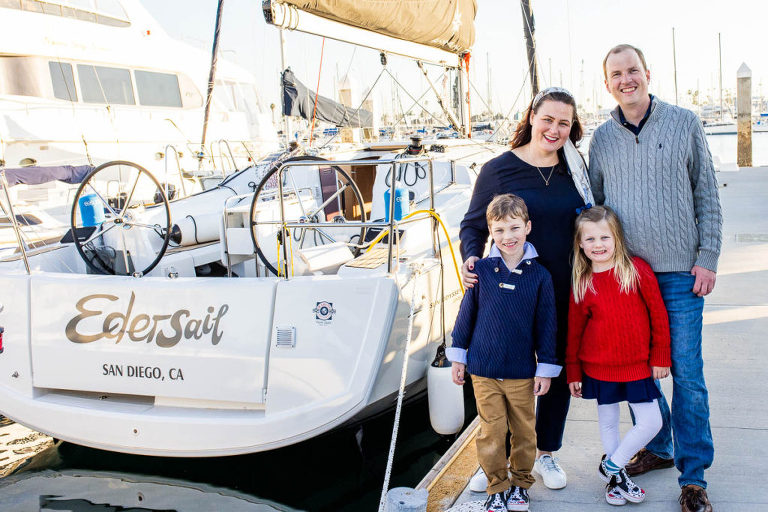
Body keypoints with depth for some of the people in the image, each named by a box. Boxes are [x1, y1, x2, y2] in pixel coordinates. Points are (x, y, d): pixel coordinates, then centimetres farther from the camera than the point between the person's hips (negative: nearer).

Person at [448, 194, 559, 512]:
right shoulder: (481, 270, -4)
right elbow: (466, 313, 5)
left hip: (523, 373, 0)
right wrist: (458, 356, 8)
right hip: (483, 371, 0)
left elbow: (546, 326, 1)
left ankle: (520, 482, 34)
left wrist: (546, 369, 1)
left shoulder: (539, 275, -4)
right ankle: (497, 486, 25)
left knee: (524, 432, 13)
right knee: (491, 433, 7)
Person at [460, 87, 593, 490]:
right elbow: (473, 225, 1)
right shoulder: (498, 169, -4)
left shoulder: (575, 171, 5)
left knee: (558, 374, 12)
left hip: (563, 294, 3)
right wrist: (471, 258, -17)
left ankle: (546, 454, 32)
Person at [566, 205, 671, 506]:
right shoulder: (582, 284, -4)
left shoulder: (637, 270, -9)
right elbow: (574, 331, 4)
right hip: (598, 367, 1)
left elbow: (658, 314, -2)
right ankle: (615, 477, 32)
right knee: (608, 422, 12)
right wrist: (573, 372, 5)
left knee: (651, 423, 0)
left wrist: (660, 357, -2)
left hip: (637, 365, 0)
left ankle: (611, 466, 20)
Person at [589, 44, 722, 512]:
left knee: (687, 373, -1)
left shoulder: (684, 123, 2)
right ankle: (657, 447, 31)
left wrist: (708, 257, -4)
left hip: (680, 272, -3)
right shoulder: (602, 138, 8)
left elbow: (707, 195, 3)